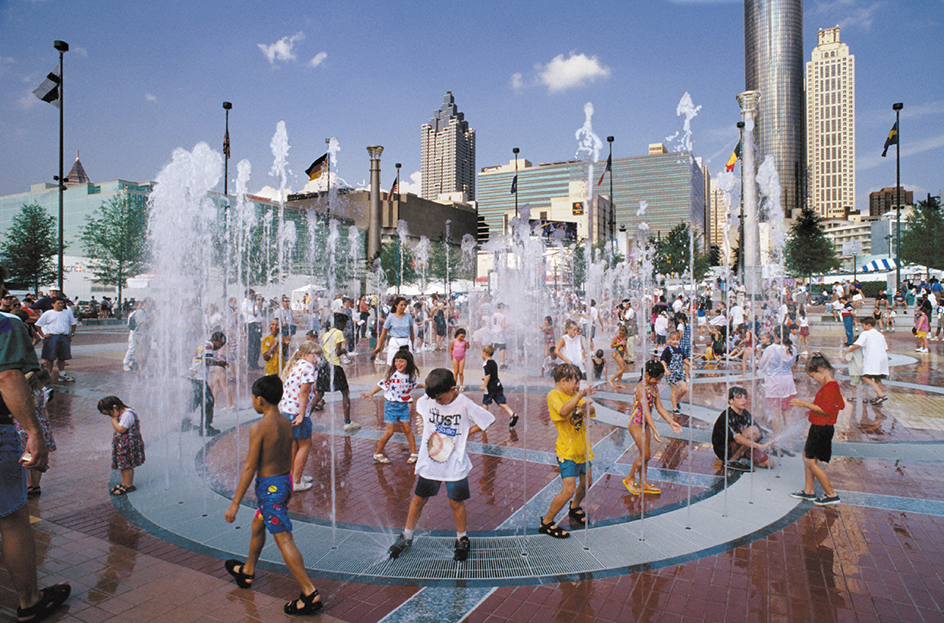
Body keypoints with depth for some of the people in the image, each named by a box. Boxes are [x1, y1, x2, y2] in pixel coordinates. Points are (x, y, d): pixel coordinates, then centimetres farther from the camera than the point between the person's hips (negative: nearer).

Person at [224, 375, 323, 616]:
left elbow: (249, 468, -19)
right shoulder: (286, 423, 3)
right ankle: (247, 572, 49)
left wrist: (235, 503, -12)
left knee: (284, 539, -5)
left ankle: (310, 593, -4)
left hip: (269, 487, -9)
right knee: (257, 526, 28)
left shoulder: (259, 428, -20)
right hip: (285, 480, 9)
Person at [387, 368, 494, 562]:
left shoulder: (465, 404, -17)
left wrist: (465, 433, -10)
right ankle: (406, 536, 33)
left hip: (455, 463, -3)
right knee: (419, 499, 13)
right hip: (429, 461, 3)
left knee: (456, 502, 9)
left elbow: (488, 420, -5)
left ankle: (462, 540, 32)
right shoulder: (426, 401, -7)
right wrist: (427, 428, 3)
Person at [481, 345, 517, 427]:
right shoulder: (493, 362, 13)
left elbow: (488, 375, -21)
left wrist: (484, 385, -15)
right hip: (498, 385, 8)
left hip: (490, 387, -8)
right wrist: (485, 378, 34)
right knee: (501, 402, 4)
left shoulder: (487, 364, -15)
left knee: (485, 402, 10)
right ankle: (512, 414, -10)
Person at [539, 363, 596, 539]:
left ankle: (574, 508, 47)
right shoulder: (554, 395, -15)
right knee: (569, 489, -13)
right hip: (567, 450, -9)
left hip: (581, 447, 9)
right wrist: (580, 395, -44)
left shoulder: (573, 395, 10)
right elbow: (563, 411, -35)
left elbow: (592, 412, 5)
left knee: (587, 482, 21)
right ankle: (547, 522, 3)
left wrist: (586, 407, -18)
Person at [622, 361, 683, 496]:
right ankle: (629, 479, 11)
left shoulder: (654, 387, 5)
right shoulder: (641, 388, -22)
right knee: (645, 454, -7)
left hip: (645, 424, 8)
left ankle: (643, 483, 23)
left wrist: (671, 422, 3)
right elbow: (646, 411, -27)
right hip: (636, 423, -8)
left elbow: (660, 407, 10)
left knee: (645, 454, 12)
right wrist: (654, 430, -31)